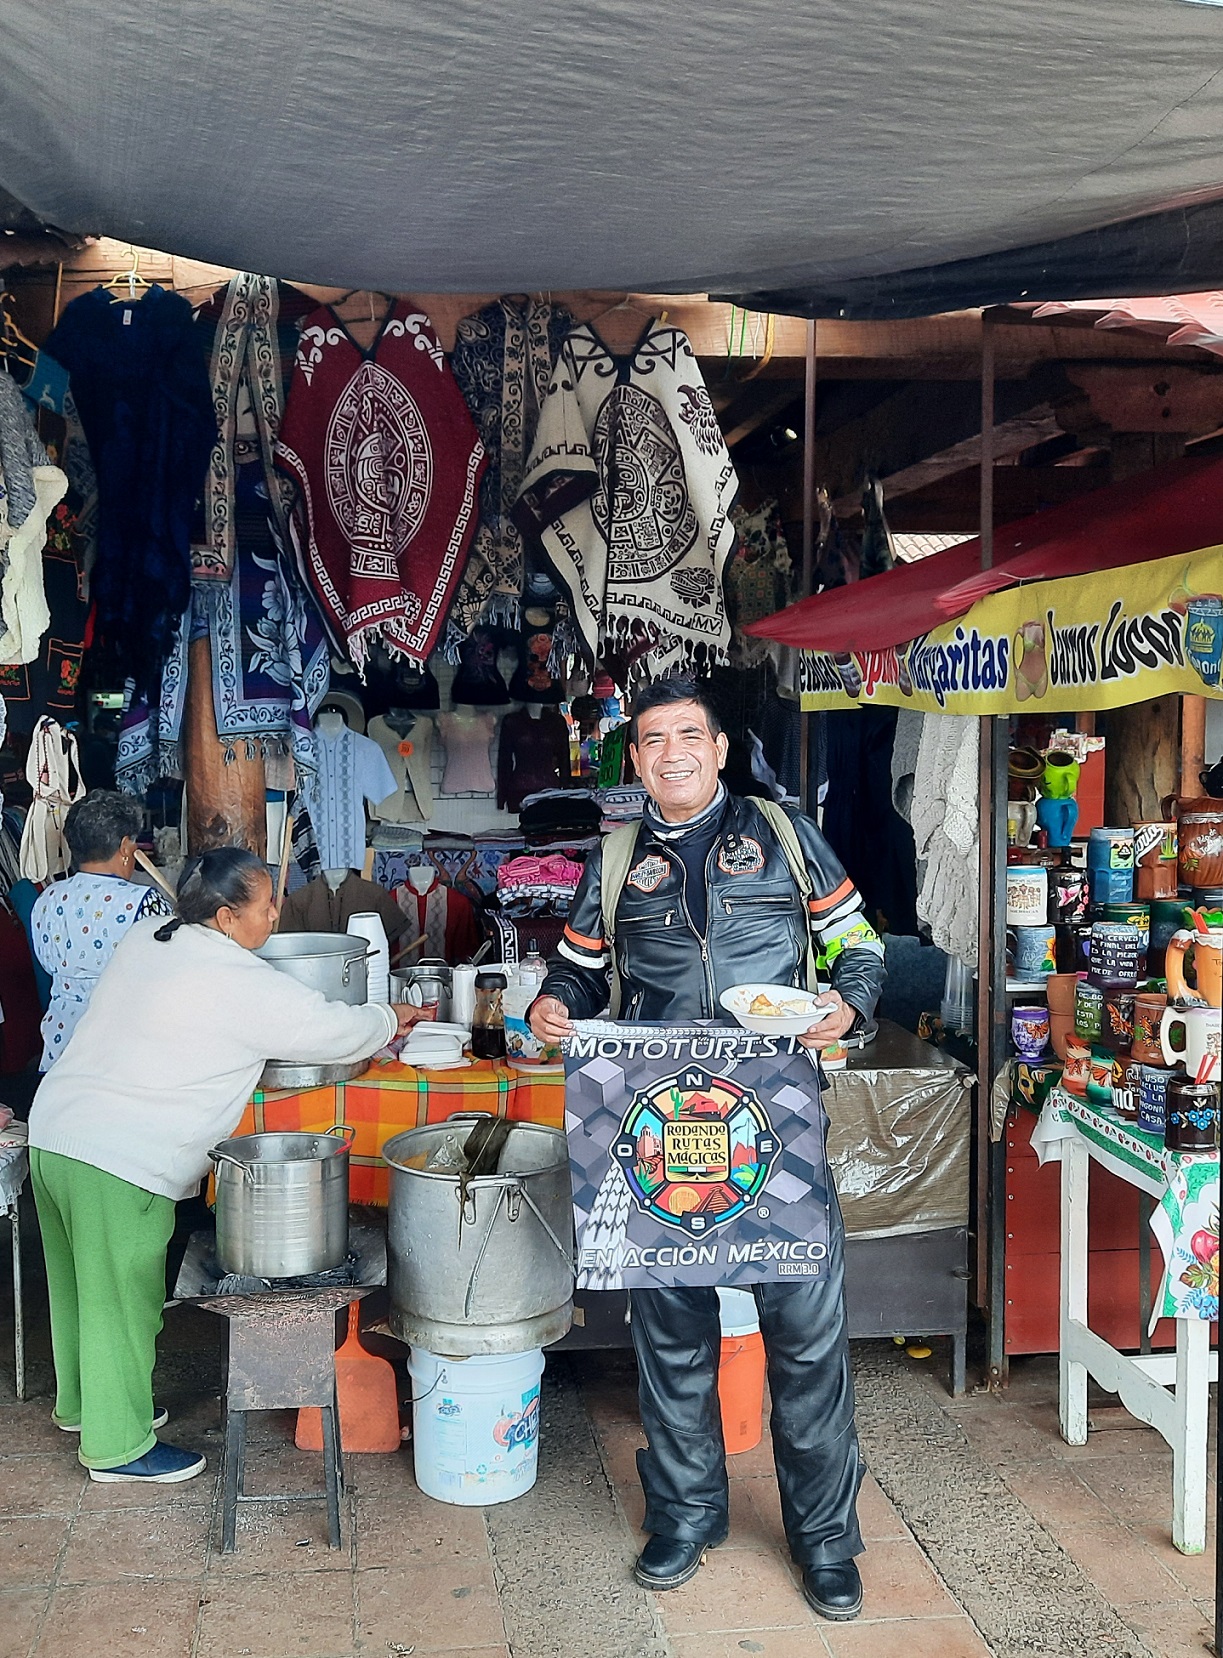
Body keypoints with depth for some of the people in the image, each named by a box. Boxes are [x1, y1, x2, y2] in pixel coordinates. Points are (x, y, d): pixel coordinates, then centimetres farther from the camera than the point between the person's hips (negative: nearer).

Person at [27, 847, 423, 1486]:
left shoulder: (144, 940, 7)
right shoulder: (239, 983, -17)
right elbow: (333, 1030, -10)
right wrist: (391, 1019, 10)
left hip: (54, 1133, 9)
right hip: (121, 1167, -9)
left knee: (81, 1287, 24)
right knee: (122, 1302, 7)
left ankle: (81, 1403, 43)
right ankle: (118, 1447, 21)